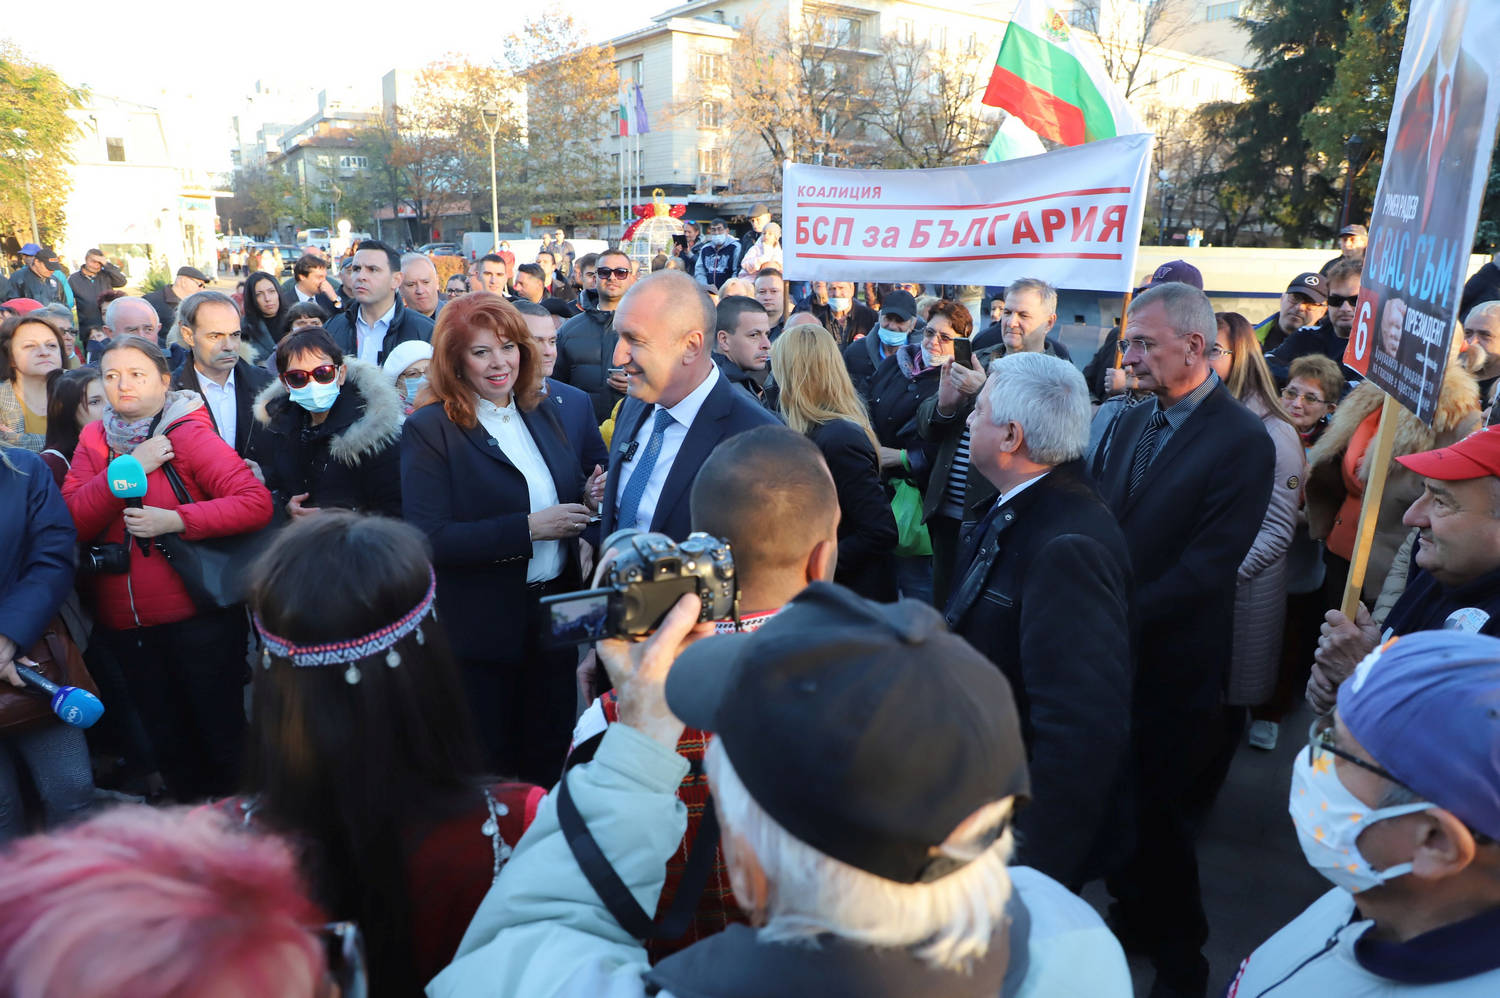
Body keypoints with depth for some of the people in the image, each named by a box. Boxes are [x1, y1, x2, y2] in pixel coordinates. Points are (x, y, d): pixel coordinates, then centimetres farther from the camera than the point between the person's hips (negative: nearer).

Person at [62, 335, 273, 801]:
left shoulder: (189, 434, -9)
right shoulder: (94, 439, 6)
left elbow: (257, 503, -19)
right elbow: (72, 522, -6)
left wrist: (176, 521, -24)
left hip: (199, 618, -5)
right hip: (123, 624, 5)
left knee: (224, 737, 6)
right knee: (169, 744, 19)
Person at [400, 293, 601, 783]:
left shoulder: (539, 413, 7)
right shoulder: (429, 429, -11)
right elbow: (429, 538, -20)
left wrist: (588, 499, -7)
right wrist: (528, 528, -25)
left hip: (553, 613, 5)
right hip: (480, 629, -5)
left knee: (550, 760, 18)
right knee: (488, 771, 13)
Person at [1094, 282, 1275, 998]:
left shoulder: (1242, 441, -15)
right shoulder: (1132, 422, 7)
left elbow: (1206, 567, -20)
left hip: (1172, 664, -6)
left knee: (1160, 812, 8)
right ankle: (1133, 914, 41)